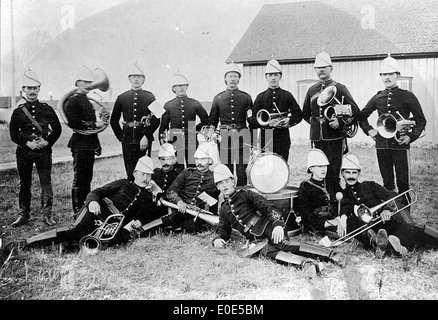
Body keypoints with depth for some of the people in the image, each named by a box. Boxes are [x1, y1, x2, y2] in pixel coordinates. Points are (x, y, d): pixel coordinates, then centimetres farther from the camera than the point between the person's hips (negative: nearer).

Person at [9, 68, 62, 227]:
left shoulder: (47, 109, 3)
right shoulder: (18, 111, 4)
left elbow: (57, 129, 6)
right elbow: (13, 134, 3)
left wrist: (47, 141, -7)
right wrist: (27, 143, -11)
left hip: (44, 151, -1)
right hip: (24, 152, 1)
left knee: (46, 183, -2)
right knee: (24, 184, 9)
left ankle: (47, 214, 6)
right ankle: (24, 214, 19)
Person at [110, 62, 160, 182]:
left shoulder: (150, 97, 4)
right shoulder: (122, 98, 9)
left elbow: (156, 119, -3)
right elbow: (113, 120, 14)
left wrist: (146, 136, -11)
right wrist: (120, 136, 7)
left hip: (144, 139, -1)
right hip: (127, 140, 2)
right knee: (130, 171, 3)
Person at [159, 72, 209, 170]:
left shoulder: (195, 104, 6)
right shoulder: (168, 105, 7)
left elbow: (206, 121, 17)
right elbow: (163, 126, 11)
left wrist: (196, 129, 7)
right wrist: (162, 139, 1)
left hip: (191, 142, 0)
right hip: (175, 142, 0)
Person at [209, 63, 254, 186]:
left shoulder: (246, 97, 9)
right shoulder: (218, 98, 11)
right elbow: (212, 120, 15)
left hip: (242, 136, -1)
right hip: (224, 138, 1)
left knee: (241, 171, -2)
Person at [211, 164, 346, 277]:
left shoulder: (246, 194, 8)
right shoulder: (224, 210, 21)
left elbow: (268, 207, -2)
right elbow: (223, 231, 25)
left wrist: (278, 223, -20)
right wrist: (217, 240, 0)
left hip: (267, 226, -3)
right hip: (256, 240, 3)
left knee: (283, 244, -32)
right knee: (269, 252, -29)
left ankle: (332, 254, -40)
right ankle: (305, 263, -48)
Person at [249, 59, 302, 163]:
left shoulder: (287, 95, 10)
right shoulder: (260, 97, 9)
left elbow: (298, 114, 6)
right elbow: (253, 120, 2)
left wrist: (289, 121, -14)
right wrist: (268, 123, -14)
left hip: (283, 140, 0)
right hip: (265, 140, 0)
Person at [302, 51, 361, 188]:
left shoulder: (339, 88, 2)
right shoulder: (312, 90, 14)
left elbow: (356, 112, -2)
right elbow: (305, 113, 26)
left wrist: (340, 122, -14)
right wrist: (315, 122, 11)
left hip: (335, 137, -4)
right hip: (316, 137, 4)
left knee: (333, 173, -2)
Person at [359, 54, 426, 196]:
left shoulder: (407, 96, 0)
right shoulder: (377, 98, 9)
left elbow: (421, 120, 3)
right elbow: (362, 115, 22)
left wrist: (411, 136, -10)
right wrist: (369, 130, 7)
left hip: (400, 145, -3)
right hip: (382, 145, 3)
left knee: (403, 182, 0)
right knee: (387, 182, 11)